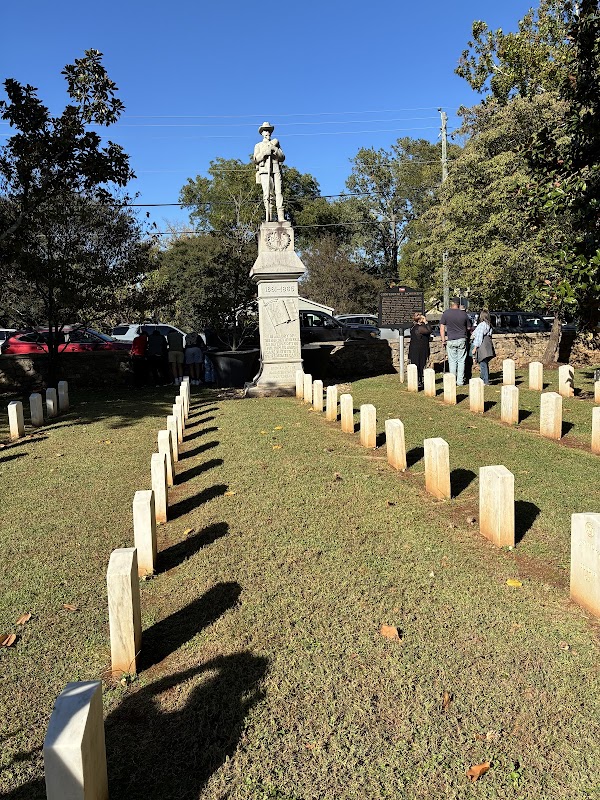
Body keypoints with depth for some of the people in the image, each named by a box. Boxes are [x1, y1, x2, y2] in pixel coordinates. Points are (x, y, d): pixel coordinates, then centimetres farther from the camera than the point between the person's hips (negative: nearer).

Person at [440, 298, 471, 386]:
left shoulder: (446, 313, -2)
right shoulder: (464, 314, 1)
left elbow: (442, 327, -3)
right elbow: (469, 328, 10)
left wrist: (443, 340, 2)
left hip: (451, 340, -1)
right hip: (462, 340, 1)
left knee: (452, 361, 4)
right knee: (461, 361, 6)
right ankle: (460, 381, 8)